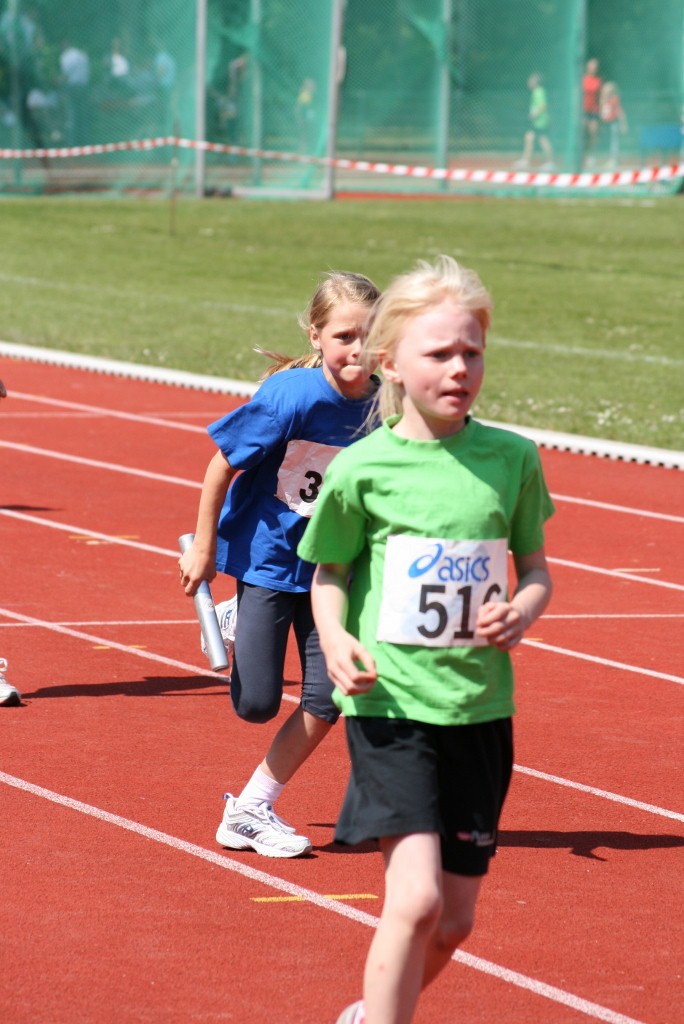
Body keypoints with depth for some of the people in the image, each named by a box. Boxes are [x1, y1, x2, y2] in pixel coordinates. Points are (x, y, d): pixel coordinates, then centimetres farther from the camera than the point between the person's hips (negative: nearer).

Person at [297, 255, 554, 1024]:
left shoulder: (512, 459, 2)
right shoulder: (361, 469, -5)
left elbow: (535, 569, 13)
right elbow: (329, 573, 8)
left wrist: (521, 614, -8)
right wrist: (335, 641, -11)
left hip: (480, 708, 4)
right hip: (391, 702, -4)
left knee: (454, 920, 10)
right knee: (416, 897, -19)